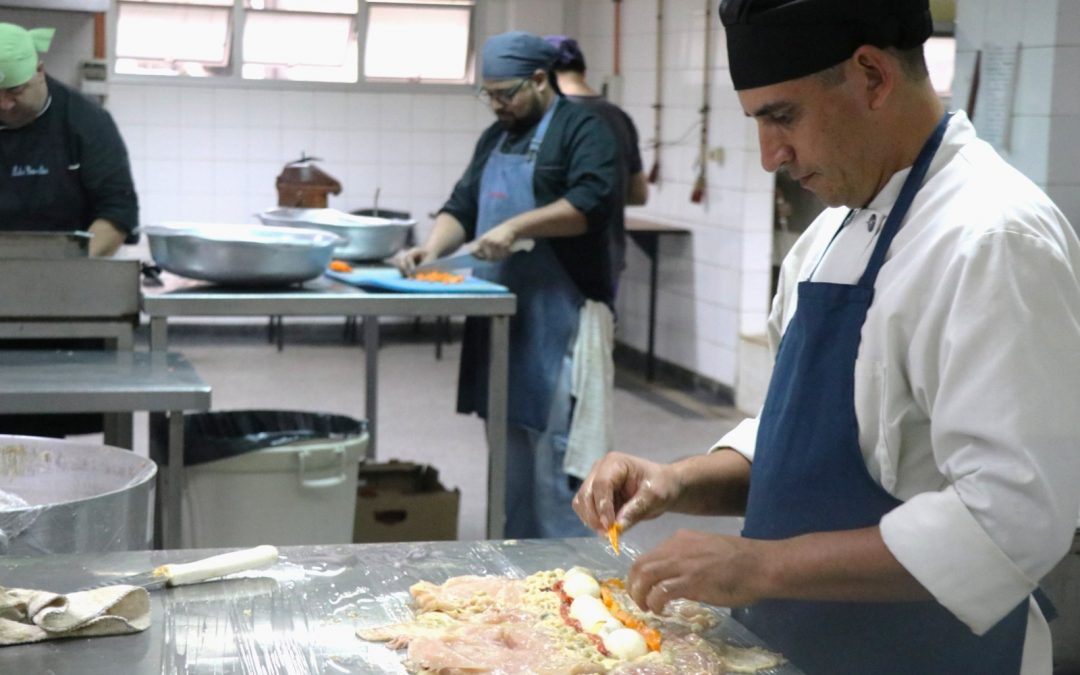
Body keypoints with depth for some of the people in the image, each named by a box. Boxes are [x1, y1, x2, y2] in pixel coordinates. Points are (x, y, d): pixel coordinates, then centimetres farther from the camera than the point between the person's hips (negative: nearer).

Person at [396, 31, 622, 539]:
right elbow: (461, 208, 18)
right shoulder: (494, 138, 20)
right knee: (508, 443, 11)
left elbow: (594, 203, -19)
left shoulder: (580, 130, -4)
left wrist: (515, 227, -21)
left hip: (559, 315, -8)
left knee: (555, 448, -9)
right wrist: (432, 249, -1)